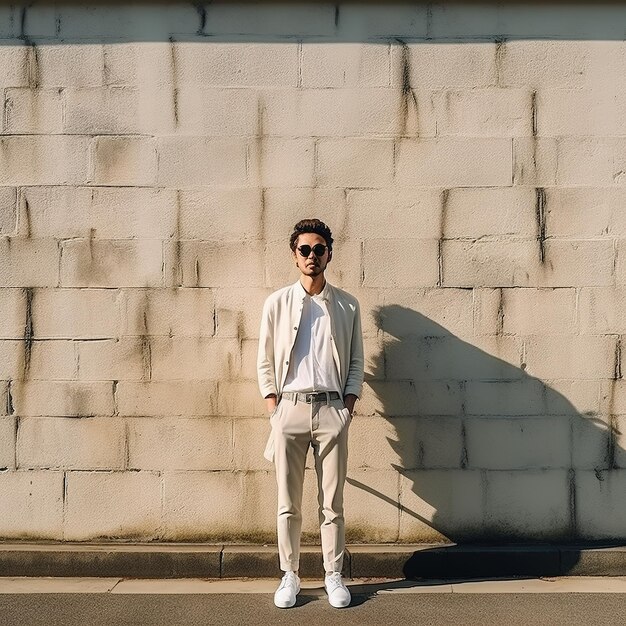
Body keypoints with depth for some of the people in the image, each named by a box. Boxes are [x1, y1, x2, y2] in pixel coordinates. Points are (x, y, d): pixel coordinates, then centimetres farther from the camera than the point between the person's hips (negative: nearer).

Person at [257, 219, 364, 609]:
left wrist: (348, 406, -2)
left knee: (332, 502, 7)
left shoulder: (347, 306, 6)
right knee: (289, 502, 7)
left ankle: (334, 575, 21)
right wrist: (274, 407, -1)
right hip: (289, 407, 0)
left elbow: (356, 362, 8)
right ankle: (290, 575, 21)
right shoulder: (277, 303, 4)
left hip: (332, 408, 0)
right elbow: (265, 361, 6)